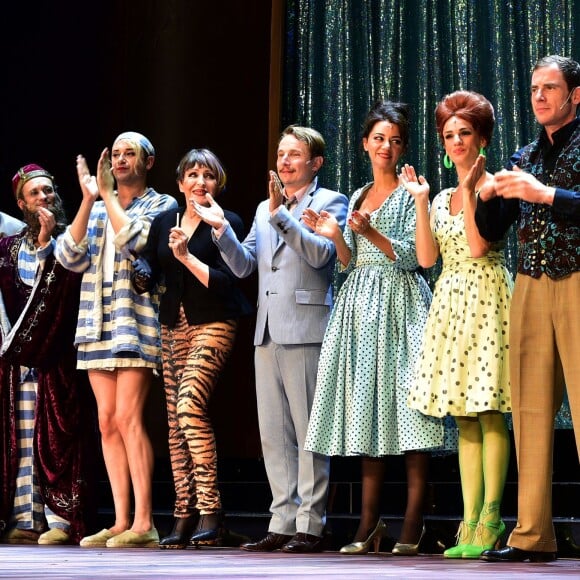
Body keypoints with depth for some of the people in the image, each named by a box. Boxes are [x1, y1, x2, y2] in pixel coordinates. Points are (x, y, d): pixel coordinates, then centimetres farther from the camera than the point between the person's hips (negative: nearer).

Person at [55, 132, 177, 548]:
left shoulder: (161, 205, 4)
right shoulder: (97, 210, 19)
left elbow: (134, 241, -15)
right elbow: (71, 257, 4)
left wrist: (108, 194, -8)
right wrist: (88, 200, -2)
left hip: (137, 322, -6)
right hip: (99, 325, 6)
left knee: (127, 418, -15)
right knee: (108, 422, 3)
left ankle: (143, 523, -15)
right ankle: (121, 522, 5)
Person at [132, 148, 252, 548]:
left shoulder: (227, 223, -2)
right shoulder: (164, 223, 12)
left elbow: (225, 282, -11)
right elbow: (148, 275, 11)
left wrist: (187, 256, -18)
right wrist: (142, 273, -10)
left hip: (213, 324, -6)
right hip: (174, 326, 6)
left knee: (190, 404, -23)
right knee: (175, 421, 2)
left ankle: (210, 509, -18)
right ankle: (185, 515, 6)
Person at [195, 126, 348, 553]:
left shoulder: (330, 203, 2)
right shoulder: (265, 210, 21)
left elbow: (321, 253, -15)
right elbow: (244, 265, 16)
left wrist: (280, 213, -18)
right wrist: (222, 229, 1)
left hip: (306, 332, -7)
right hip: (268, 333, 7)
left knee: (309, 432, -5)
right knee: (274, 435, 7)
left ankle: (310, 525, -4)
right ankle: (284, 522, 11)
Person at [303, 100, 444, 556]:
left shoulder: (410, 194, 2)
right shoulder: (357, 198, 19)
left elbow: (412, 256, -7)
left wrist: (371, 232, -18)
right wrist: (335, 237, 0)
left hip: (398, 306, -6)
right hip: (359, 305, 6)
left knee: (403, 406, -11)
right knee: (367, 413, 2)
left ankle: (413, 525, -11)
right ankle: (370, 524, 3)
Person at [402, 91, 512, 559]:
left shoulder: (493, 187, -2)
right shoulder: (443, 197, 17)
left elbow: (479, 246, -15)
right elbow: (427, 257, 6)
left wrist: (469, 191, -15)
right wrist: (422, 201, 3)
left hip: (486, 298, -7)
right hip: (450, 301, 7)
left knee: (489, 411, -10)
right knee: (464, 416, 4)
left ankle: (490, 519, -9)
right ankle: (471, 522, 4)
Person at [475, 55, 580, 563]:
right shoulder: (527, 157, 19)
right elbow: (491, 231, 20)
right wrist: (490, 196, 2)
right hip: (530, 287, 6)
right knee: (531, 409, 0)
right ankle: (533, 535, 0)